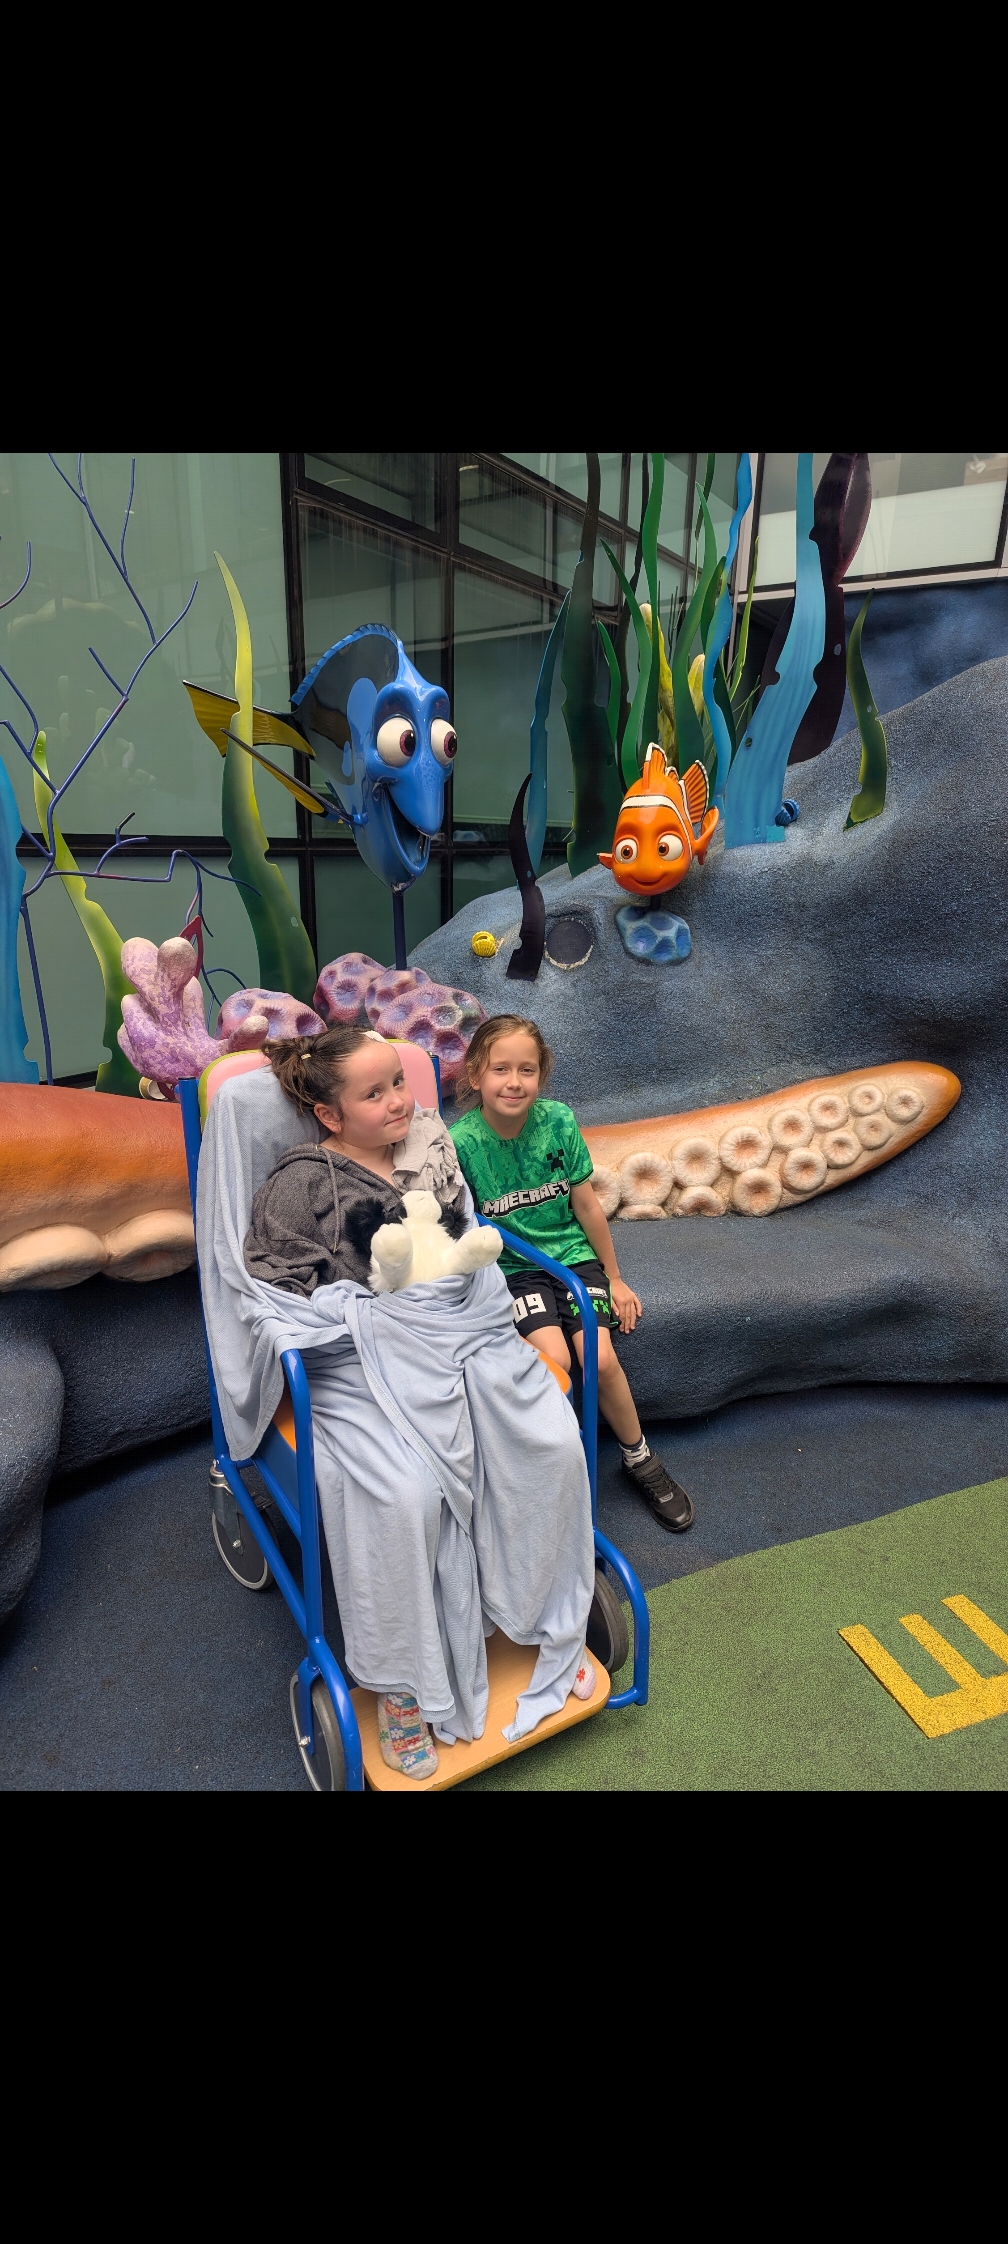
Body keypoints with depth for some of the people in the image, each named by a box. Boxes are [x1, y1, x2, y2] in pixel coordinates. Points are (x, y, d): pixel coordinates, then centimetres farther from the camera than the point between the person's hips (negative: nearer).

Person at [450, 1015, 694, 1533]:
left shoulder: (558, 1122, -9)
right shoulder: (462, 1142, -15)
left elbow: (586, 1205, 1)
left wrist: (614, 1277, 8)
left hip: (572, 1254, 2)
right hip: (511, 1268, -1)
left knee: (600, 1358, -16)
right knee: (553, 1357, -24)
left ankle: (639, 1458, 11)